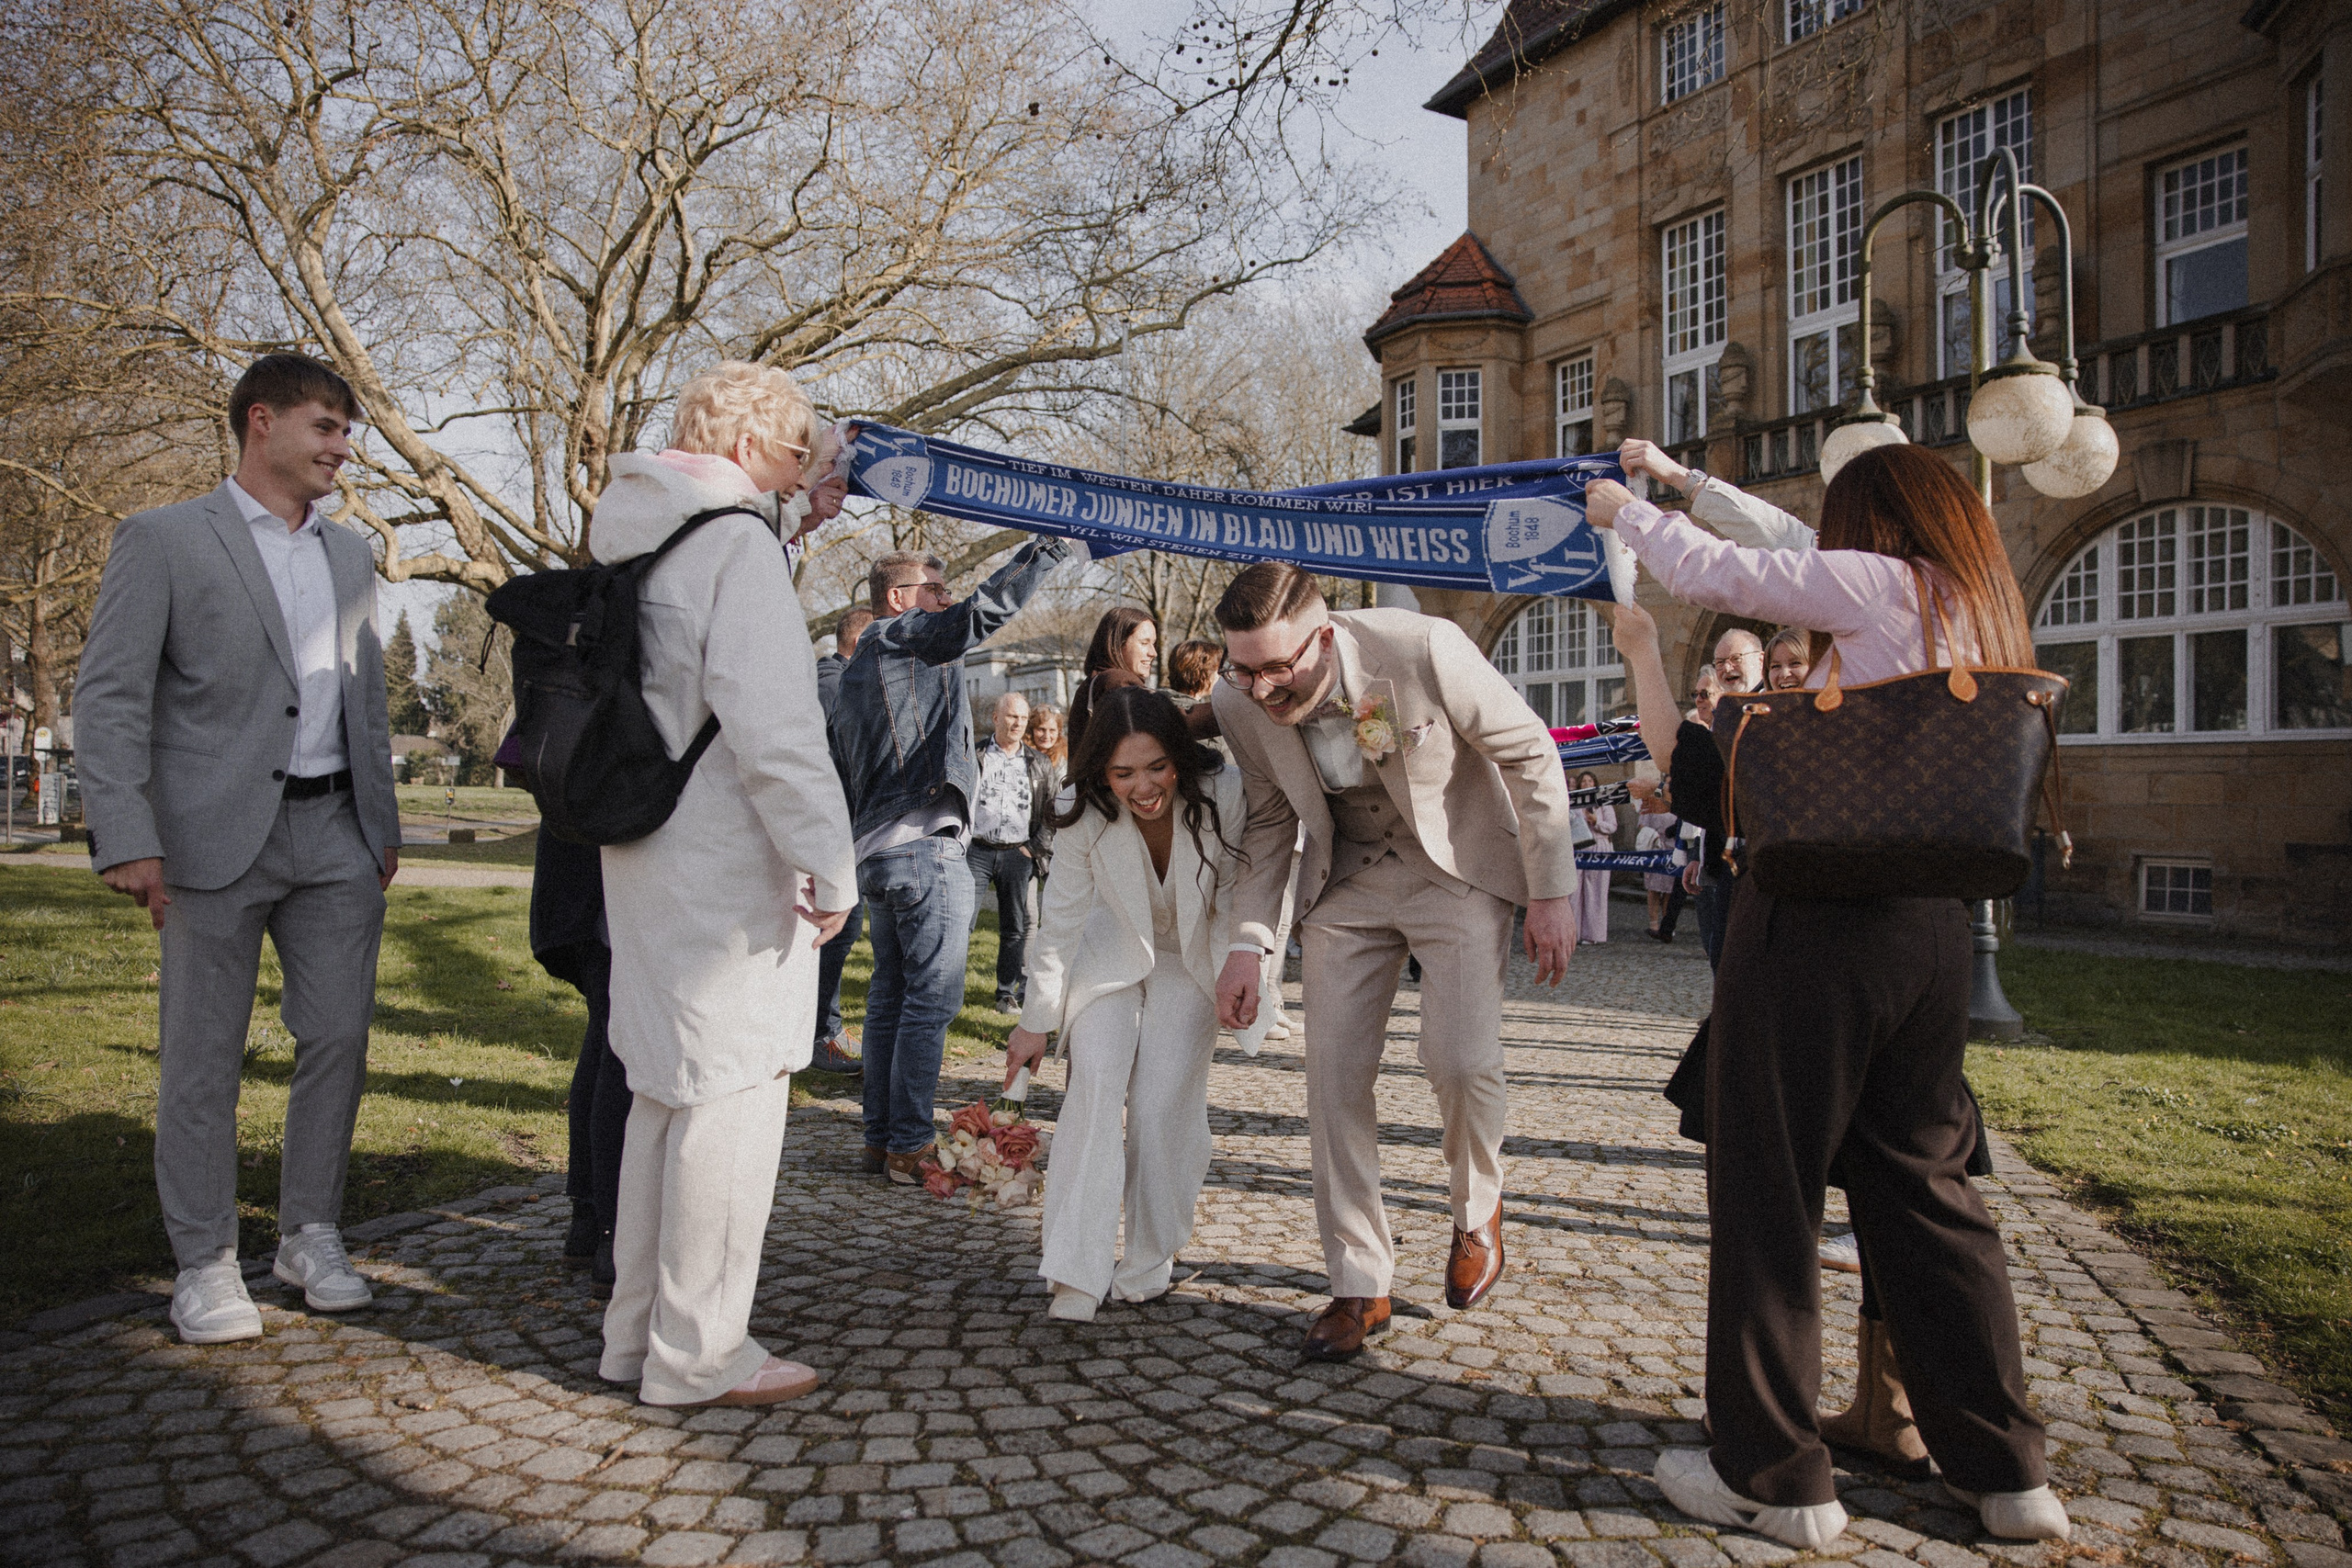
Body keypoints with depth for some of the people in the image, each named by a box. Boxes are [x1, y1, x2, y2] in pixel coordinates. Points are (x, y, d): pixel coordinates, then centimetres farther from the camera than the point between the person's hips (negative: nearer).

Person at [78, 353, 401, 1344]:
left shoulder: (350, 555, 16)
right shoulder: (162, 540, -1)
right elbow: (109, 698, -6)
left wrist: (384, 825, 16)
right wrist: (126, 840, -15)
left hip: (334, 834, 5)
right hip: (216, 838, -5)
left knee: (338, 1040, 5)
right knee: (202, 1059, 3)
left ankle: (311, 1236, 20)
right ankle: (205, 1264, 15)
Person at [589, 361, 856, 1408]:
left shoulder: (632, 543, 15)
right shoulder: (736, 542, -13)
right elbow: (770, 725, -21)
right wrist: (831, 860, -17)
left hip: (643, 859, 9)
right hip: (725, 869, -9)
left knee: (666, 1089, 18)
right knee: (731, 1095, 0)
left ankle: (639, 1331, 29)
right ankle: (699, 1356, 10)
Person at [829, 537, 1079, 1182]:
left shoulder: (856, 672, 23)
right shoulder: (902, 636, -4)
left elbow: (834, 773, 23)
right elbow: (984, 613, -20)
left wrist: (849, 849, 25)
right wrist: (1048, 548, -12)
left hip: (877, 851, 10)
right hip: (924, 845, -10)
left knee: (890, 998, 12)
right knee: (931, 1001, -6)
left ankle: (880, 1139, 16)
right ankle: (908, 1146, -5)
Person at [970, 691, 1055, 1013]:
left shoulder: (1039, 766, 11)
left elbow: (1050, 814, 11)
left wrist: (1034, 848, 1)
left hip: (1017, 854, 2)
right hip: (977, 850, -2)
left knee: (1014, 929, 6)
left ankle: (1007, 993, 17)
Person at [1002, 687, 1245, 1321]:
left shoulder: (1222, 793, -29)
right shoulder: (1091, 817, -25)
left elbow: (1234, 898, -15)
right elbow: (1060, 922, -15)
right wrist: (1037, 1021, -9)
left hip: (1189, 960, 0)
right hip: (1113, 953, 0)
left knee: (1163, 1106, -8)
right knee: (1095, 1078, -18)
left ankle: (1150, 1264, 12)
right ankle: (1077, 1272, -16)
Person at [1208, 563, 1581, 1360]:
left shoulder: (1425, 650, -29)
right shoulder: (1240, 701, -16)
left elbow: (1530, 753, -14)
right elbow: (1271, 823, 2)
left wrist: (1552, 893, -12)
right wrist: (1249, 943, -4)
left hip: (1457, 868, -3)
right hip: (1346, 881, 4)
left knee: (1460, 1061, -16)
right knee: (1334, 1076, -2)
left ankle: (1477, 1212, 17)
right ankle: (1359, 1286, 13)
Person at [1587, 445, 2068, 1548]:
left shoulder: (1884, 584, -5)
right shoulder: (1986, 623, 18)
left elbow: (1715, 572, -4)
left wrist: (1622, 509, 14)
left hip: (1821, 913, -8)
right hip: (1934, 926, 8)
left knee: (1766, 1186, 2)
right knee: (1923, 1187, 17)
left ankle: (1774, 1476, 12)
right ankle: (2003, 1468, 24)